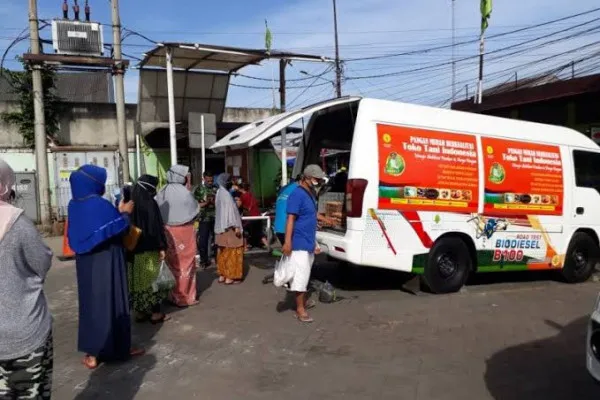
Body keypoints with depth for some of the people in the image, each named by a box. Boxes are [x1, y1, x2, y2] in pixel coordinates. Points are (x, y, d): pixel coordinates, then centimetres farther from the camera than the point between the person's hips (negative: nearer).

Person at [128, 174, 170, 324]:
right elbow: (156, 227, -18)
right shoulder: (150, 203, -15)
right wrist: (161, 247, -13)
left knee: (138, 280, 12)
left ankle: (140, 312, 20)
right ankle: (155, 313, 10)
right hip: (149, 249, -6)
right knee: (152, 280, 3)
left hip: (133, 248, 6)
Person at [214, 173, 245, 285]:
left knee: (223, 252, 14)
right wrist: (236, 226, -21)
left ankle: (221, 275, 20)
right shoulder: (226, 194, -18)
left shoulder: (219, 193, 8)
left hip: (221, 226, 9)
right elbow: (230, 211, -22)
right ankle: (229, 277, 4)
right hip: (229, 227, -9)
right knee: (231, 252, -1)